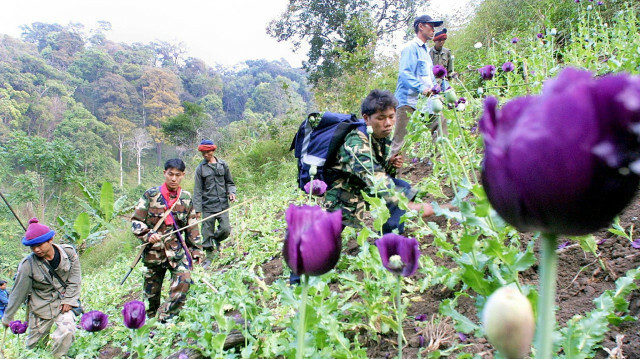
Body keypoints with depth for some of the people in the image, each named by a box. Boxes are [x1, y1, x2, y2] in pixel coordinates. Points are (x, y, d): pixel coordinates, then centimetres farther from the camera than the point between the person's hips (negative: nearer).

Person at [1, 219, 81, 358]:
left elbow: (75, 278, -3)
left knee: (66, 332, -21)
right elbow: (18, 293, -6)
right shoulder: (28, 265, -17)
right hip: (41, 307, 0)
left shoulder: (68, 252, -14)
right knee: (34, 343, 10)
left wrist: (69, 300, -9)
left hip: (63, 303, 0)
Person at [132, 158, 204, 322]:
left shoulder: (186, 198, 5)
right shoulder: (151, 195, -3)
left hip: (177, 249, 2)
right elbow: (136, 221, -2)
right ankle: (151, 319, 32)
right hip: (154, 250, -1)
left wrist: (196, 250, 10)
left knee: (184, 279, -19)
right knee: (152, 290, 9)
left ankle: (164, 317, -9)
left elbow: (192, 227, 11)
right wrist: (147, 235, -20)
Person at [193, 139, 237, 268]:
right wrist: (197, 209, -2)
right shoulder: (200, 168, 2)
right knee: (207, 233, 2)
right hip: (208, 206, -1)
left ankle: (217, 239, 28)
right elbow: (198, 190, 2)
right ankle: (209, 258, 17)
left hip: (223, 204, 1)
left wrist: (231, 192, -4)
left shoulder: (223, 165, 6)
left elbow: (229, 182, 17)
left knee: (225, 229, -6)